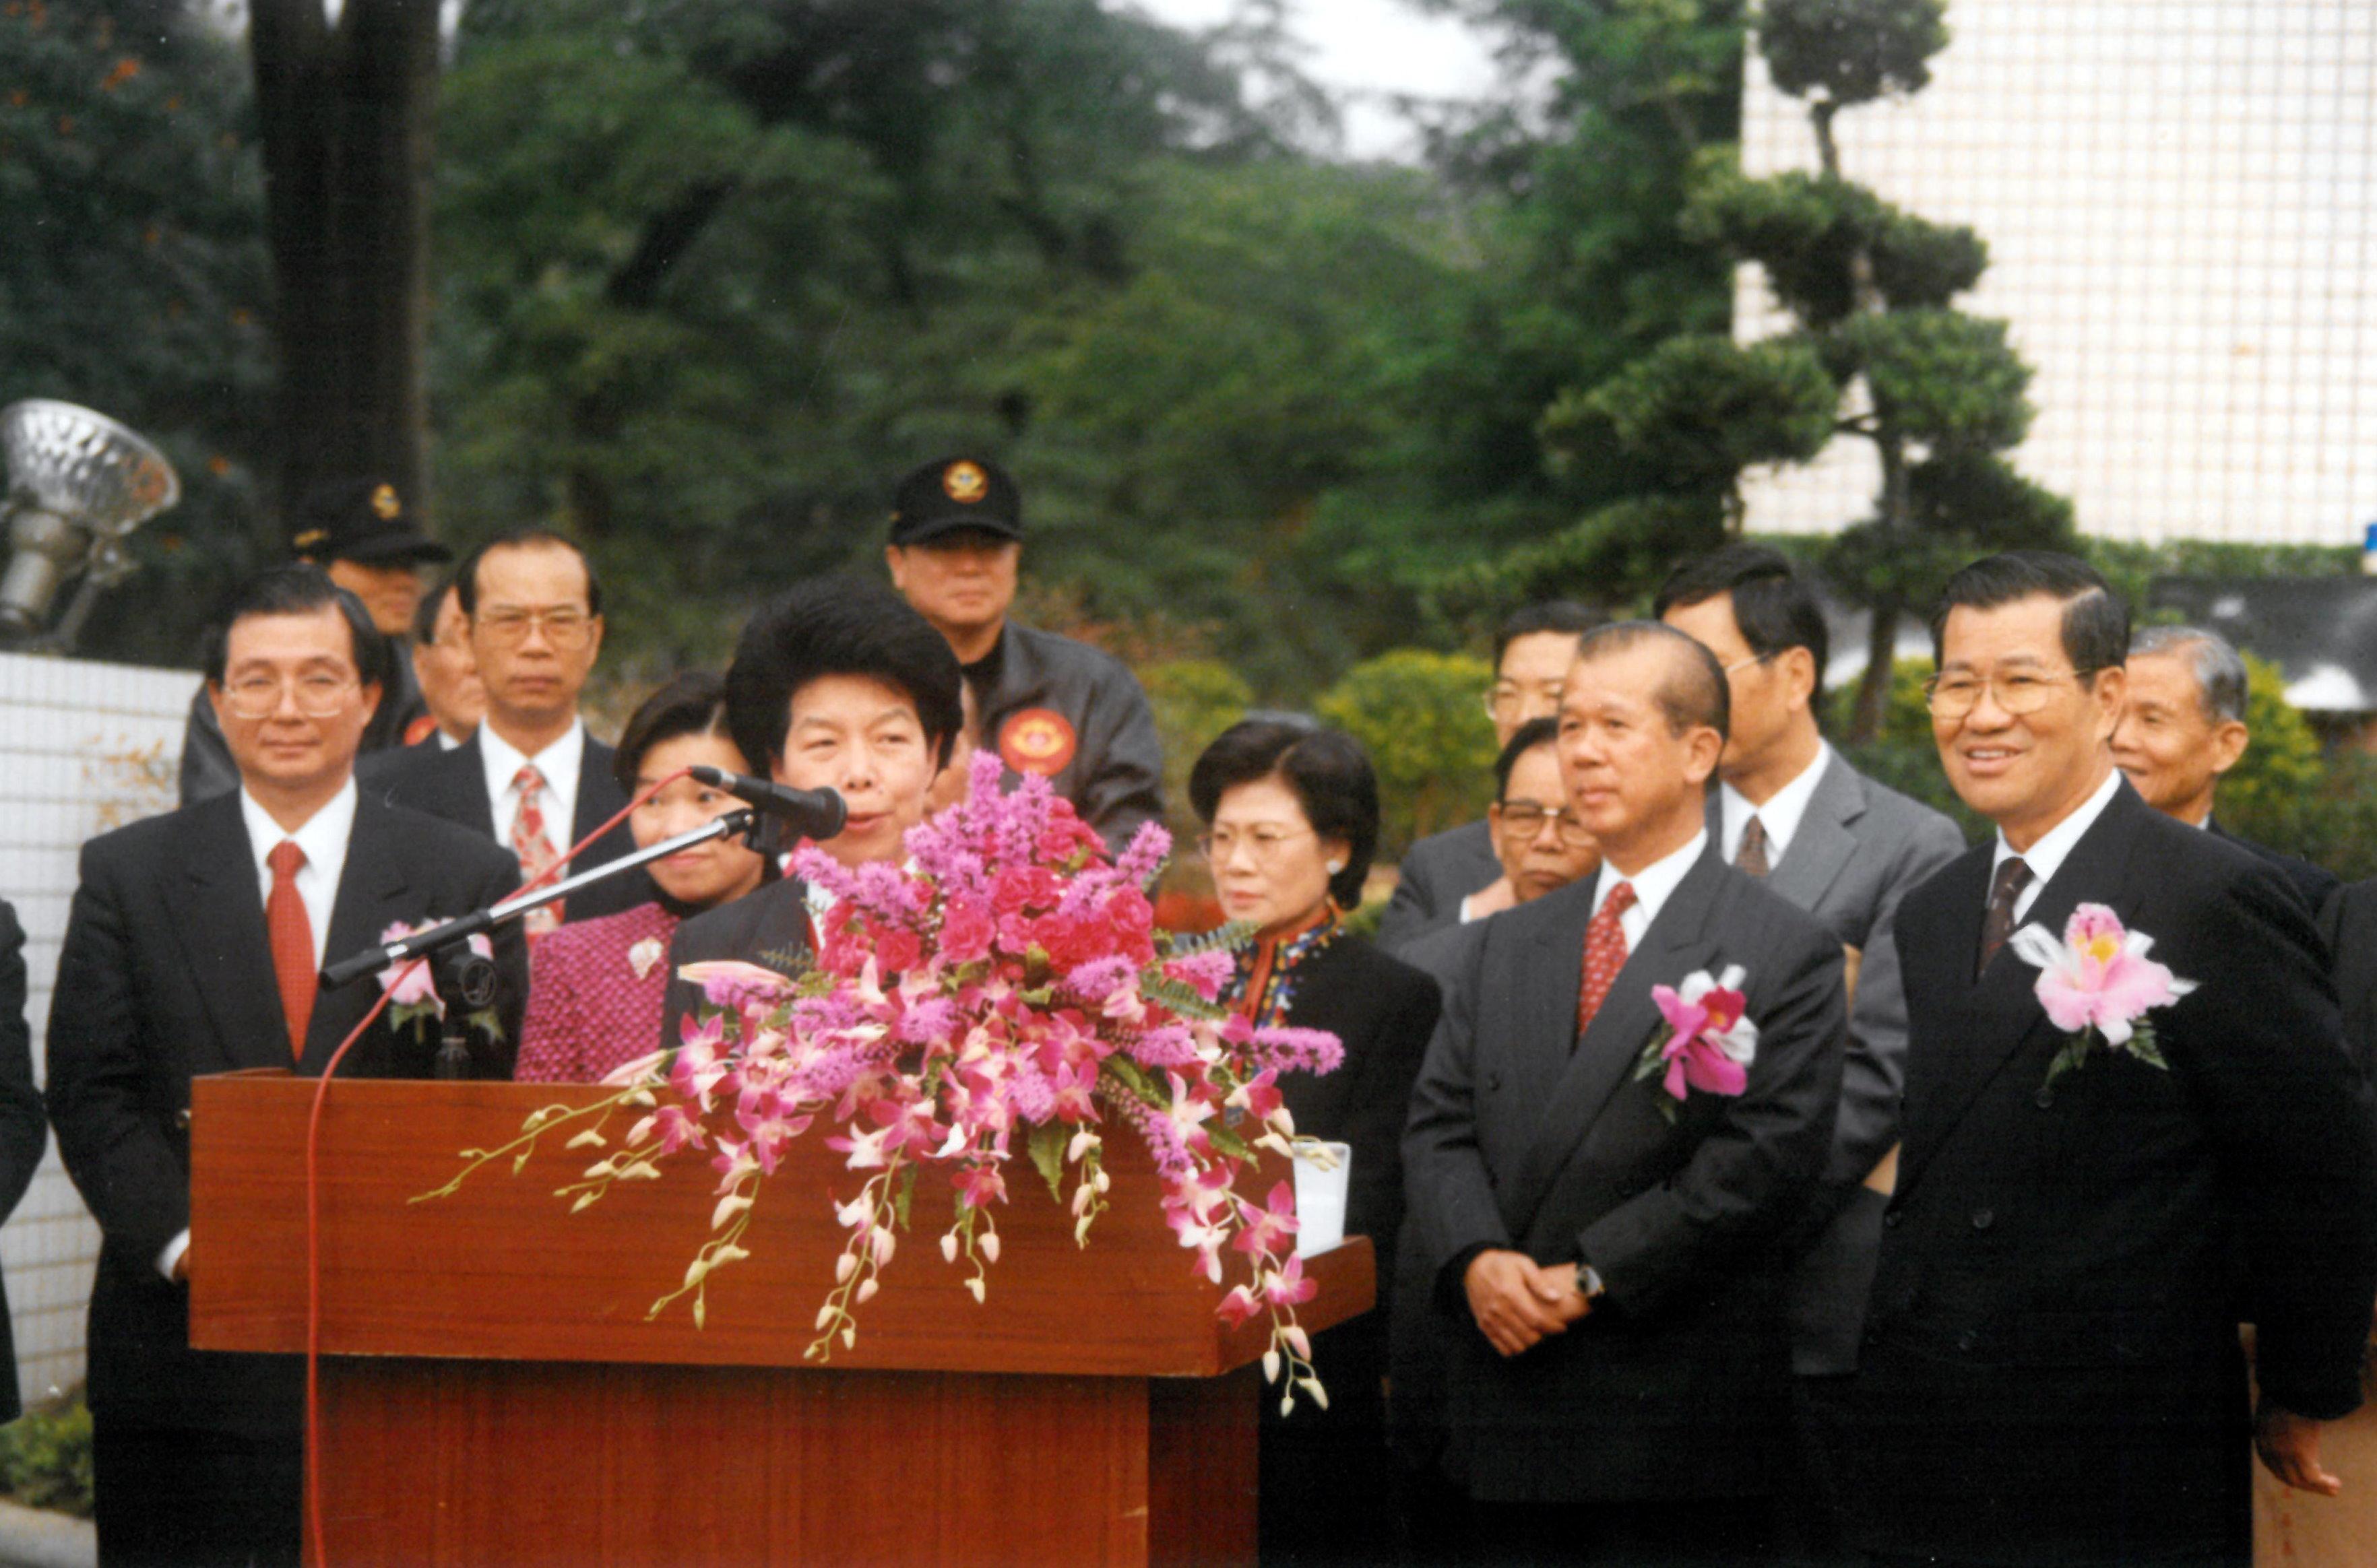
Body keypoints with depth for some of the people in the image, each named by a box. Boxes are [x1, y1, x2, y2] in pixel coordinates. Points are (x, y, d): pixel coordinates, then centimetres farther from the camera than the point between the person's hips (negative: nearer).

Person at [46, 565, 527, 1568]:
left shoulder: (465, 881, 8)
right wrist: (182, 1242, -11)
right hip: (186, 1353, 1)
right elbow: (91, 1096, 4)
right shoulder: (129, 874, 9)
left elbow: (493, 1101, 4)